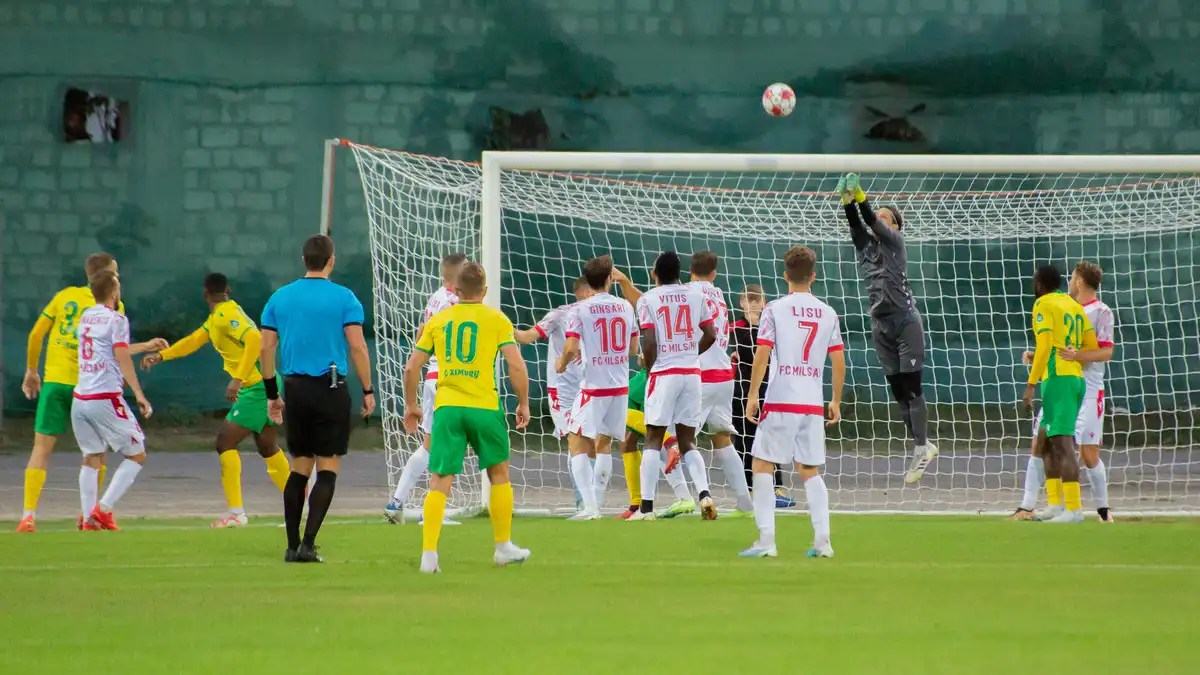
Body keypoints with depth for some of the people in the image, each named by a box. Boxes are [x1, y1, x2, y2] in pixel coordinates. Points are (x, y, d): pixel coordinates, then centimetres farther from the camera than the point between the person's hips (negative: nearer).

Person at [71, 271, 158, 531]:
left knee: (92, 458, 14)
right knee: (137, 455, 4)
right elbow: (122, 358, -13)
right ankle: (104, 509, -7)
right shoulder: (116, 319, -5)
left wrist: (145, 346, 41)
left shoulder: (86, 317, 17)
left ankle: (88, 519, 5)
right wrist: (139, 394, -11)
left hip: (80, 399, 7)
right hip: (106, 399, -7)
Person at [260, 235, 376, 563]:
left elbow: (266, 348, 8)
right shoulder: (343, 298, -5)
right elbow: (357, 346, -9)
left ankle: (292, 545, 12)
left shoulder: (280, 297, 7)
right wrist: (368, 391, 0)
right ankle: (308, 544, -10)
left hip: (294, 389, 4)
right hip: (330, 388, -4)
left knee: (299, 468, 13)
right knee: (328, 469, 0)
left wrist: (271, 393, 16)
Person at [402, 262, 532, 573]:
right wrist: (523, 404, 6)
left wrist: (411, 406, 21)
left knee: (439, 482, 0)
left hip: (446, 407, 1)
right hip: (484, 407, -1)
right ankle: (504, 547, 25)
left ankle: (429, 553, -11)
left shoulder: (437, 321, 10)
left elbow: (412, 367, 9)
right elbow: (516, 365, -5)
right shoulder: (496, 319, 3)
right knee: (499, 474, 18)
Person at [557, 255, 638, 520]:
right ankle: (597, 504, 18)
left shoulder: (580, 310, -9)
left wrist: (562, 363, 6)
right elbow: (633, 350, 12)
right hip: (620, 386, 5)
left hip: (594, 386, -5)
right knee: (604, 443, 17)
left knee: (577, 442, 0)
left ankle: (589, 507, -11)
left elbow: (570, 348, -16)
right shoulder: (625, 307, 5)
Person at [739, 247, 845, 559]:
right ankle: (822, 540, 2)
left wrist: (752, 395, -4)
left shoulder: (775, 310, -3)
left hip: (780, 403, -4)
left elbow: (762, 355, -9)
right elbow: (839, 361, 9)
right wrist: (836, 401, 19)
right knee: (811, 472, 12)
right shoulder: (828, 313, 8)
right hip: (814, 404, 4)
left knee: (763, 466, 3)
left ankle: (766, 540, -6)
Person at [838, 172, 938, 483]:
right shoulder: (866, 245, 13)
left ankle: (921, 449, -10)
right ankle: (923, 445, 13)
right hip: (881, 325, 6)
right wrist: (848, 201, -22)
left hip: (905, 321, -6)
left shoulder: (895, 240, 0)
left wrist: (860, 197, -30)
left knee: (911, 388, -8)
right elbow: (858, 225, -5)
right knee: (898, 391, 6)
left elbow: (873, 224, -17)